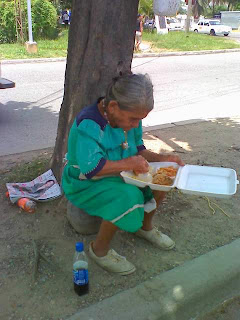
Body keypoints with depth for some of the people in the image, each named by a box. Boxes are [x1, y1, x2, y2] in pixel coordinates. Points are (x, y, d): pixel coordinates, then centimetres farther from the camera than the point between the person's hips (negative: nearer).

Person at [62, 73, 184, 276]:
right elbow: (90, 169, -37)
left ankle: (145, 227, 19)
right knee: (128, 198, -34)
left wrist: (162, 159, -8)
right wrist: (128, 164, -30)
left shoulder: (128, 118, -4)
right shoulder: (89, 125, -29)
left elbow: (138, 149, 9)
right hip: (84, 185, -8)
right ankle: (100, 250, -8)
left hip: (118, 176, 8)